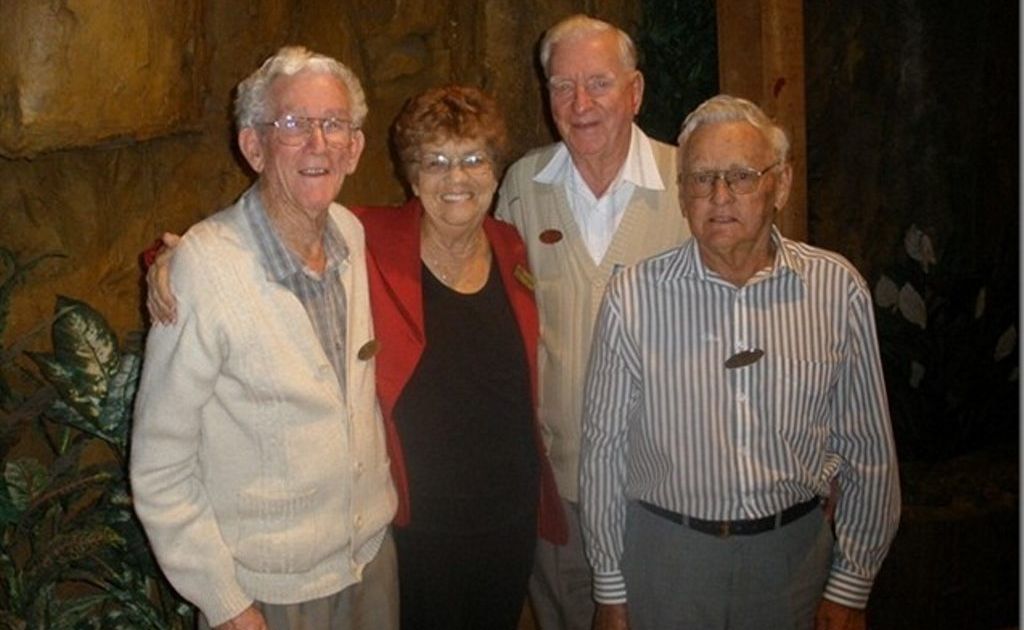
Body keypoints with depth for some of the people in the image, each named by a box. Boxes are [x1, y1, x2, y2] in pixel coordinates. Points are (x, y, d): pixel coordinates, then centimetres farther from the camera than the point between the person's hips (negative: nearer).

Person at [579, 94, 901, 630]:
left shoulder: (838, 290, -7)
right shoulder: (633, 296, -10)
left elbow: (868, 451, 0)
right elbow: (605, 446, -4)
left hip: (794, 550, 1)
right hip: (664, 554, -1)